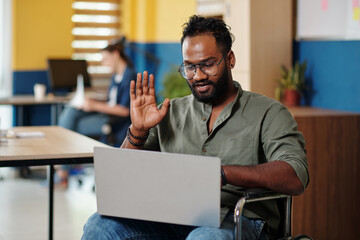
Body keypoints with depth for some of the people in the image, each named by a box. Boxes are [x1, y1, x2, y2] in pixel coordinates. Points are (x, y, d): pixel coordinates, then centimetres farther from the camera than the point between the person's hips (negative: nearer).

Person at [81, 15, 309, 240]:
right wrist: (138, 131, -1)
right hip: (171, 219, 4)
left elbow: (295, 177, -12)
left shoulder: (268, 113, 6)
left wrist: (222, 173, -23)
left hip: (237, 220, -3)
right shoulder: (171, 112, 18)